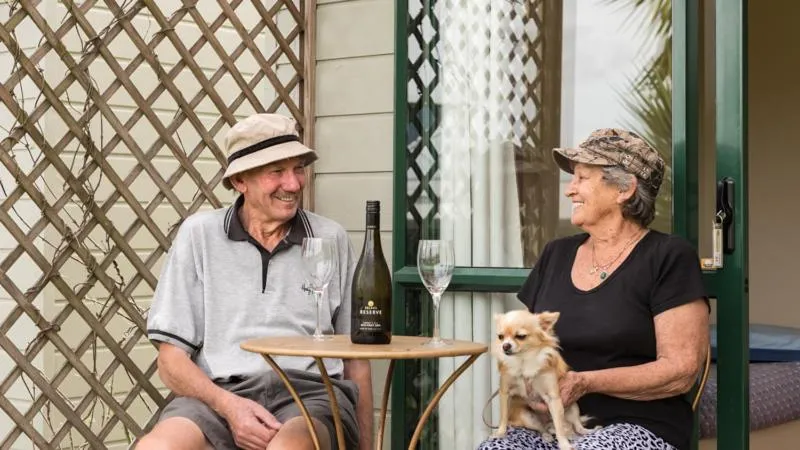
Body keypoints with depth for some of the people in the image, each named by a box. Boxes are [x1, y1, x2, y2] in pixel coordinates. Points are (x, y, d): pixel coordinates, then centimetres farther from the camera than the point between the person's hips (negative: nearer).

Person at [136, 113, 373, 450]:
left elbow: (355, 360, 18)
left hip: (310, 391, 0)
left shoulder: (331, 239, 14)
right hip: (220, 393, 0)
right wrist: (228, 406, -13)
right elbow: (172, 361, 6)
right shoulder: (199, 234, 9)